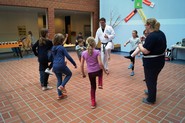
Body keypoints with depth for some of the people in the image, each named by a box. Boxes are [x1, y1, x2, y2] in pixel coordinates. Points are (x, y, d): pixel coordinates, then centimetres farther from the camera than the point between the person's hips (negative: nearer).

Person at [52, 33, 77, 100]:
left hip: (54, 66, 7)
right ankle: (62, 86, 4)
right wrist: (74, 64, -2)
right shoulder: (62, 48, -9)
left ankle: (60, 95, 24)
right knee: (69, 74, 19)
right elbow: (68, 57, -10)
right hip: (61, 65, -7)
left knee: (59, 80, 17)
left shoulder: (53, 48, 11)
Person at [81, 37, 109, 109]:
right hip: (98, 71, -1)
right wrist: (105, 71, -3)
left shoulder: (84, 53, -4)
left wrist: (83, 74, 11)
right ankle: (100, 84, 25)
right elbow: (100, 63, -17)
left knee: (93, 87, 19)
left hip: (90, 73, 2)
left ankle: (93, 103, 23)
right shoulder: (97, 52, -12)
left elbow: (82, 65, -2)